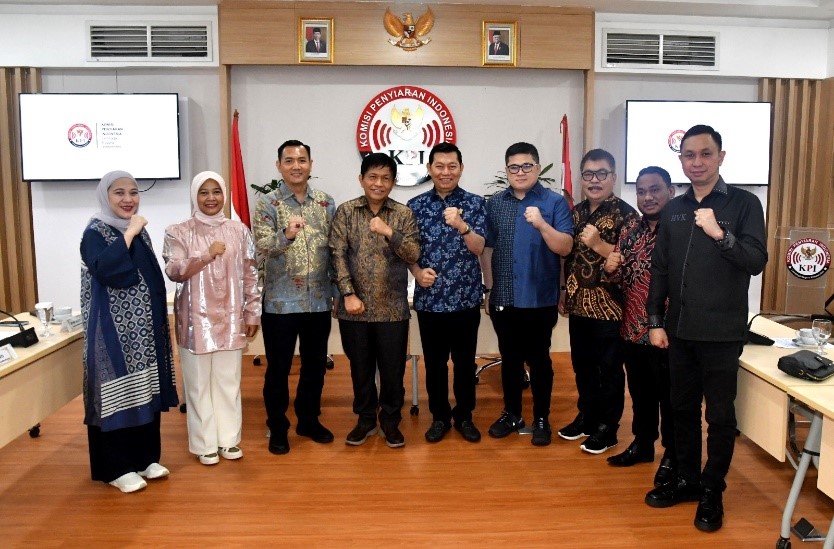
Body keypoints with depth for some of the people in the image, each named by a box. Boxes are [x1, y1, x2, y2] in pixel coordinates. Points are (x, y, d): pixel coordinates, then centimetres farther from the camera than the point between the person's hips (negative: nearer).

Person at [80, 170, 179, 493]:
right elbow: (106, 269, -30)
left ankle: (145, 458, 25)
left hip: (144, 328, 8)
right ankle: (116, 468, 11)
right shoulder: (95, 233, -11)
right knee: (119, 393, -1)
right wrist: (129, 233, -23)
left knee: (146, 390, 13)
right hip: (114, 331, -8)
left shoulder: (139, 231, 12)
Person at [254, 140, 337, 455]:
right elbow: (263, 247, -17)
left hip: (319, 301, 4)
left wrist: (337, 291, 7)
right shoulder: (268, 204, -4)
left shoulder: (326, 203, 6)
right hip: (280, 302, -3)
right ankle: (277, 427, 23)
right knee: (278, 368, 7)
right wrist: (287, 234, -37)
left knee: (315, 364, 14)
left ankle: (309, 420, 32)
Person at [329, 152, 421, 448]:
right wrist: (348, 293, -10)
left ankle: (390, 420, 26)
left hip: (392, 308, 0)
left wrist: (388, 232, -19)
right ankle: (365, 418, 29)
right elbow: (337, 254, -3)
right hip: (355, 307, 0)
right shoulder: (346, 211, 1)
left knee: (393, 368, 7)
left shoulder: (404, 214, 2)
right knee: (360, 367, 12)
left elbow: (413, 255, -5)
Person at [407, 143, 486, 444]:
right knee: (434, 362, 11)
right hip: (429, 300, 1)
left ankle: (464, 416, 28)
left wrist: (461, 225, -31)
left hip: (466, 298, -1)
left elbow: (478, 247, -13)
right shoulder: (415, 205, 2)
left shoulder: (475, 203, -2)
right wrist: (418, 272, -14)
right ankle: (440, 416, 27)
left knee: (465, 361, 11)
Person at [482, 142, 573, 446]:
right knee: (509, 358, 14)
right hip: (503, 298, 3)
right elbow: (487, 247, 9)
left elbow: (565, 248, -12)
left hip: (539, 299, -3)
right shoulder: (495, 203, 6)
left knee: (538, 359, 7)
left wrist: (541, 224, -28)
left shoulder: (555, 202, -4)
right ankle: (511, 413, 29)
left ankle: (541, 418, 22)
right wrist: (489, 288, 6)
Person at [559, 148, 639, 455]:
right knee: (582, 365, 16)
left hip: (609, 306, -6)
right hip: (579, 304, 6)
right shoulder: (576, 212, 10)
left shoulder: (625, 214, -9)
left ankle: (607, 427, 20)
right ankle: (586, 417, 33)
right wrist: (565, 292, 14)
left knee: (609, 369, 6)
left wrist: (598, 244, -24)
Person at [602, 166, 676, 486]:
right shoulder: (629, 232, 8)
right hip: (633, 330, 6)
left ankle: (672, 456, 24)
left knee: (670, 397, 8)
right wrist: (611, 269, -9)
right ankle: (642, 443, 36)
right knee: (640, 393, 19)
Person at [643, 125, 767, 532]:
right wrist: (655, 321, 5)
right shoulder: (674, 210, 8)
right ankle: (687, 479, 30)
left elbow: (757, 261, -13)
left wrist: (719, 233, -26)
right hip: (679, 330, 4)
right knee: (682, 408, 14)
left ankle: (712, 491, 22)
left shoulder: (744, 204, -4)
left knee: (720, 414, 7)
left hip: (722, 332, -4)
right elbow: (660, 270, 9)